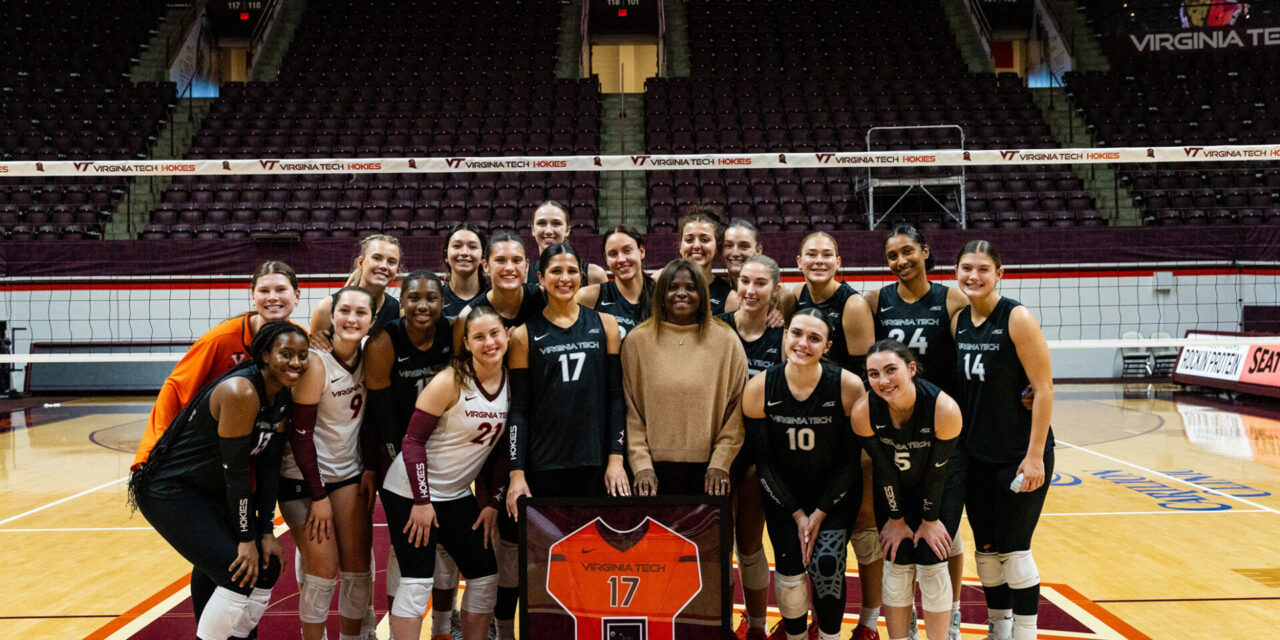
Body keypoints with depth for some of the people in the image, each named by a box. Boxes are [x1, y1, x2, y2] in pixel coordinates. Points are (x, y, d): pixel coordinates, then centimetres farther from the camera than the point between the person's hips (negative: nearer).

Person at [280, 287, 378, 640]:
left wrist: (370, 469, 1)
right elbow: (300, 434, -18)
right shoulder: (315, 363, -19)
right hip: (305, 478, -6)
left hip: (349, 473, 6)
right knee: (323, 571, -4)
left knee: (358, 566, 5)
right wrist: (318, 495, -16)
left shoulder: (366, 360, -1)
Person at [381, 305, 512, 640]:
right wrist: (421, 501, -19)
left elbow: (503, 449, 7)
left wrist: (493, 502, 3)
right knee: (417, 581, -9)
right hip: (410, 492, -6)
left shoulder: (511, 383, -1)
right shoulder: (450, 382, -18)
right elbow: (413, 440, -17)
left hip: (457, 495, 7)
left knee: (485, 577, 7)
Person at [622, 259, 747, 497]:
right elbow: (630, 413, 2)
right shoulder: (637, 340, 4)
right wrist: (641, 464, -5)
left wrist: (721, 462, -4)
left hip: (708, 468, 0)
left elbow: (737, 409, 2)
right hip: (656, 467, 0)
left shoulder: (726, 340, 3)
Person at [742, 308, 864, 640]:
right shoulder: (759, 389, -15)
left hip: (835, 491, -1)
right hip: (783, 492, 1)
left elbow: (851, 457, -9)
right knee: (789, 571, -6)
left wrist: (820, 513, -10)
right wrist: (797, 513, -7)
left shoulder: (848, 386, -18)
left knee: (827, 566, -14)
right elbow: (764, 460, -6)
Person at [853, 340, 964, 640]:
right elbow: (884, 470, -15)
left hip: (940, 491, -1)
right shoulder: (863, 412, -28)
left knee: (932, 566, -4)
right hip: (893, 492, 1)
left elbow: (937, 471, -20)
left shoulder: (944, 409, -33)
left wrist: (930, 520, -9)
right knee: (898, 566, 1)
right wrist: (896, 519, -5)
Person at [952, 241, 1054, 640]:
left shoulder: (1017, 319, -14)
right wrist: (955, 443, 10)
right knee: (986, 548, 14)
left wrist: (1035, 455, -18)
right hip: (976, 454, 6)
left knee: (1013, 549, 0)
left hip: (1020, 454, -6)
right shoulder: (959, 321, 4)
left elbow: (1044, 388, -15)